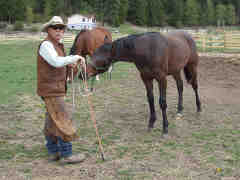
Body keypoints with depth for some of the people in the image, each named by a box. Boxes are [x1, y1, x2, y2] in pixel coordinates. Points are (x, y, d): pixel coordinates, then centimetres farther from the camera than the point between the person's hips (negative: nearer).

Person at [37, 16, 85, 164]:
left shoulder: (58, 45, 14)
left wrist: (69, 65, 5)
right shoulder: (46, 45, -15)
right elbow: (56, 62, -31)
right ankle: (66, 154, -1)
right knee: (63, 120, -8)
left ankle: (53, 152, 23)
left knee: (52, 121, 14)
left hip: (56, 89, 10)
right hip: (50, 89, -10)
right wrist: (76, 57, -25)